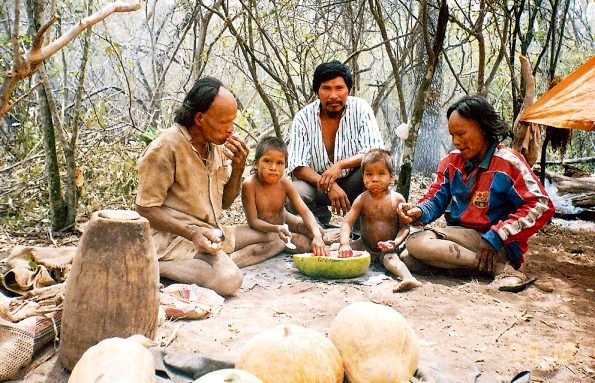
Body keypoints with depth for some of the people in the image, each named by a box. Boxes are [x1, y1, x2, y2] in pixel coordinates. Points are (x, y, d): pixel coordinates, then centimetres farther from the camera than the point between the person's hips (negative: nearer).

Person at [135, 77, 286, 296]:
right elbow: (146, 210, -14)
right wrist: (193, 233, -25)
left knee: (276, 239, 7)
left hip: (212, 232, 9)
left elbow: (225, 203, 14)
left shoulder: (218, 145, 7)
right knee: (229, 280, -32)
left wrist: (238, 167, -4)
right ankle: (158, 267, -15)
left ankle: (226, 261, -13)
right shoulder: (166, 147, -16)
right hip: (175, 235, -9)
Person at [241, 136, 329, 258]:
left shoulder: (284, 183, -18)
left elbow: (305, 211, -22)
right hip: (264, 229, -4)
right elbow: (253, 221, -28)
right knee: (303, 245, -21)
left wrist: (317, 236, -38)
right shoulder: (250, 184, -29)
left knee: (318, 231, -11)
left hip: (284, 221, 4)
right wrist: (276, 229, -47)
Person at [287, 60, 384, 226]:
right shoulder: (303, 117, -11)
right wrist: (329, 186, -32)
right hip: (317, 183, 0)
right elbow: (297, 167, -16)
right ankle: (322, 224, 1)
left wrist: (340, 165, -35)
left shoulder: (361, 109, -11)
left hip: (352, 184, 0)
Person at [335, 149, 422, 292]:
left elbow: (404, 227, -7)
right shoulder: (362, 199, -7)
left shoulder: (397, 199, -9)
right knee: (337, 248, -14)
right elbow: (347, 222, -13)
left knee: (390, 258, -34)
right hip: (365, 246, 4)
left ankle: (409, 278, -55)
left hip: (387, 248, -4)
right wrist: (345, 244, -30)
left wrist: (395, 243, -26)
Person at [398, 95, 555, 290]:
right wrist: (420, 212, -17)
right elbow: (437, 197, 9)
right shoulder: (452, 160, 7)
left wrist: (496, 237, -22)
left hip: (496, 243, -6)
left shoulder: (507, 162, -10)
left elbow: (541, 206, -15)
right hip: (459, 236, 7)